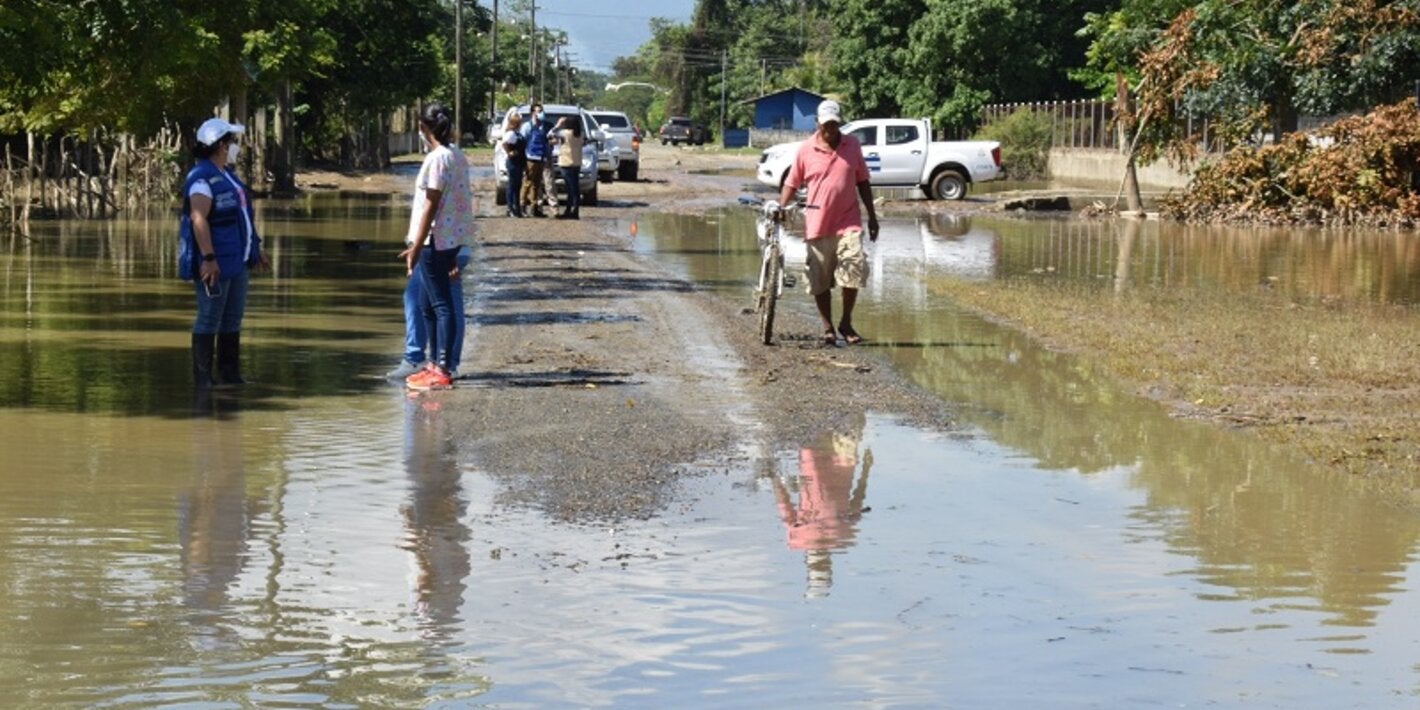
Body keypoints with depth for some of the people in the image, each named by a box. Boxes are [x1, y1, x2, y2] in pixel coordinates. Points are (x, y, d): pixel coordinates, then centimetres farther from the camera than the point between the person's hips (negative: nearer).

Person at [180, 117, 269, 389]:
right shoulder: (201, 178, -15)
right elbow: (198, 220, -24)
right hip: (215, 261, -10)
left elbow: (242, 216, 22)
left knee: (233, 318, 12)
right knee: (210, 318, -6)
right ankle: (202, 376, -2)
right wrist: (208, 259, -29)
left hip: (237, 260, 10)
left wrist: (256, 249, 22)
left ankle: (230, 373, 18)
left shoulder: (226, 174, 16)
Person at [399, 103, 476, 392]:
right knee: (429, 303, 17)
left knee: (440, 304, -8)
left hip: (434, 241, -9)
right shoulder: (457, 157, 11)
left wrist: (416, 247, -16)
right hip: (451, 239, 9)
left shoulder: (437, 159, -15)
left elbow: (431, 206, -18)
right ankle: (435, 364, 23)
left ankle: (443, 371, -7)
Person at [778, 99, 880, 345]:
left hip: (848, 222, 1)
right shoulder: (806, 150, 1)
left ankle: (846, 323, 4)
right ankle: (828, 328, 16)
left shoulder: (852, 146, 7)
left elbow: (862, 182, 13)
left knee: (854, 268, -13)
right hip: (817, 223, 0)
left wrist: (872, 216, 12)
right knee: (820, 280, 3)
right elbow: (792, 184, 7)